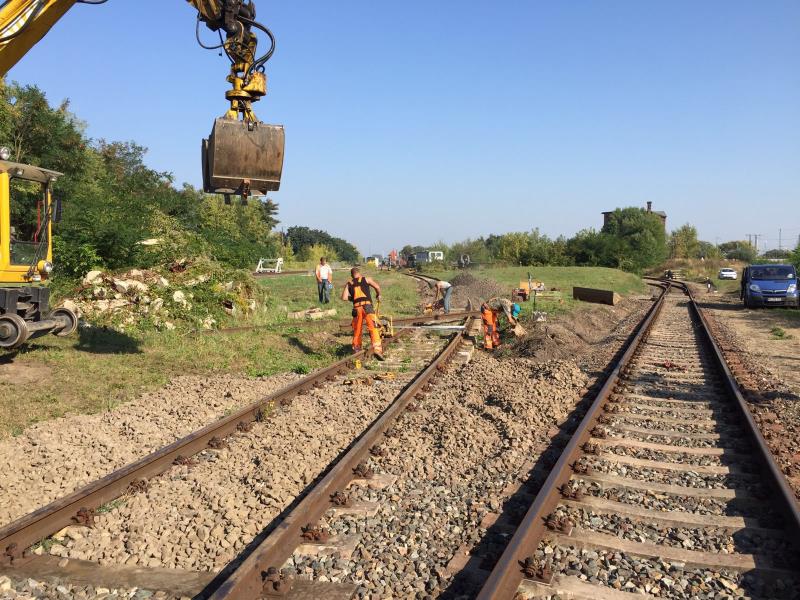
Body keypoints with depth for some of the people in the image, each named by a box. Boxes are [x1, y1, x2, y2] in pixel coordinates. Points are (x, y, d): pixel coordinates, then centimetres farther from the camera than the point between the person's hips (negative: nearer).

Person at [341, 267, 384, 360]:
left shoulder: (349, 284, 18)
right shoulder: (366, 279, 14)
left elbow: (344, 297, 6)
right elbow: (377, 287, 2)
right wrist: (378, 295, 20)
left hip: (356, 308, 3)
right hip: (367, 306, -3)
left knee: (357, 329, 19)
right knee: (373, 328, -10)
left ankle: (356, 348, 26)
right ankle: (377, 349, -24)